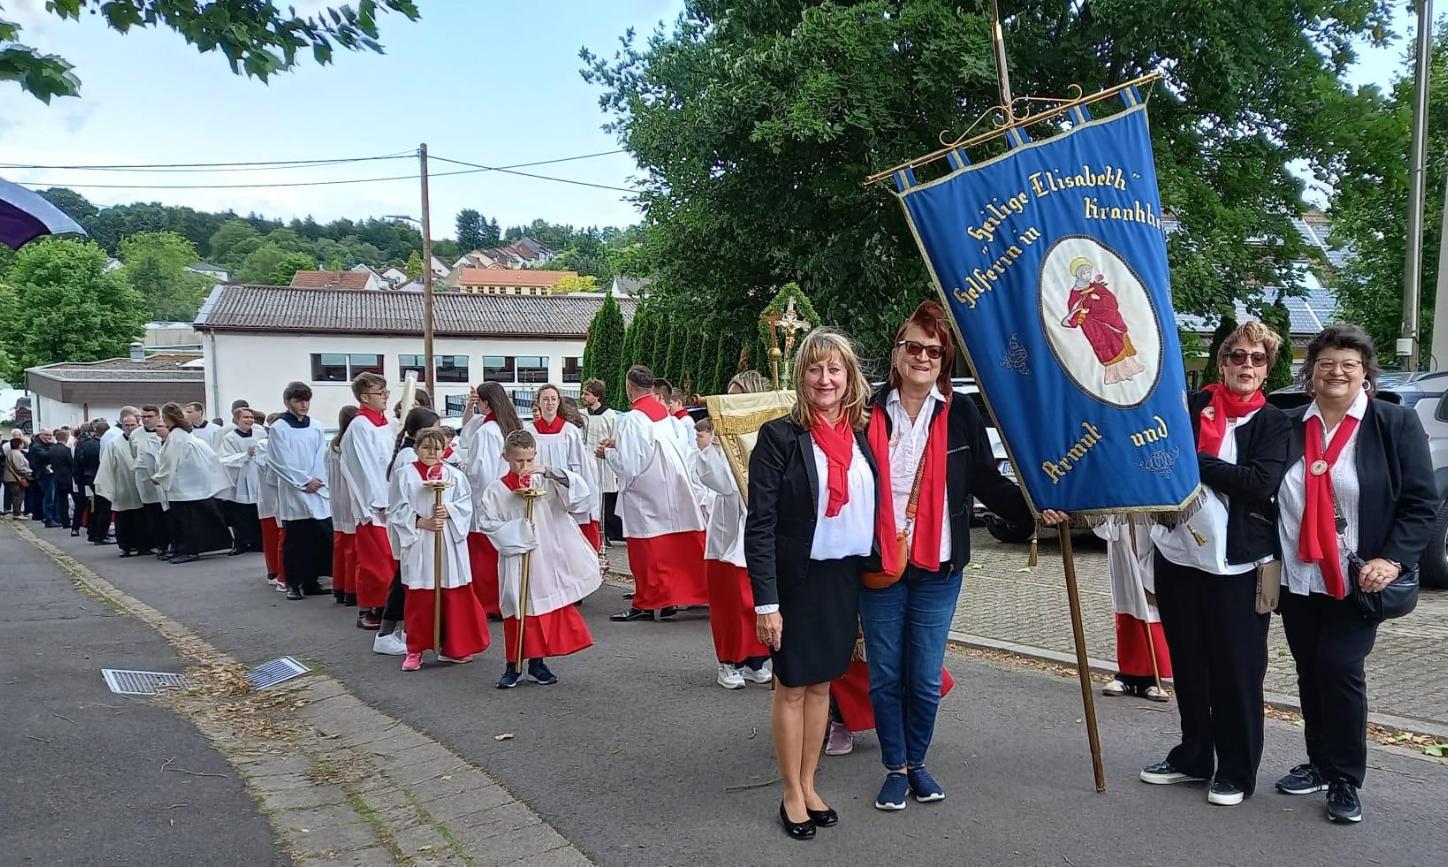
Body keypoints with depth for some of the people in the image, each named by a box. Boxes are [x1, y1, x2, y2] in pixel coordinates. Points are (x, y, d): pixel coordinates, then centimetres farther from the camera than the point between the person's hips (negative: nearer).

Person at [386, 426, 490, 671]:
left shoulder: (455, 475, 4)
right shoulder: (404, 474, 0)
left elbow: (465, 505, 3)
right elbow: (397, 511, -2)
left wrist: (449, 511, -15)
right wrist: (422, 522, -13)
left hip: (449, 543, 2)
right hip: (418, 543, -1)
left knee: (453, 595, 5)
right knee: (419, 598, 3)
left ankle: (453, 647, 18)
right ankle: (415, 649, 17)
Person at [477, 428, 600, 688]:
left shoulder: (547, 482, 1)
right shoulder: (496, 491, -2)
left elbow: (580, 491, -10)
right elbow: (488, 523, -6)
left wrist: (548, 471, -19)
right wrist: (518, 530, -17)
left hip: (548, 558, 2)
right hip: (517, 558, -2)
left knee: (550, 608, 8)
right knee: (518, 610, 2)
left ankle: (537, 662, 23)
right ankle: (513, 666, 15)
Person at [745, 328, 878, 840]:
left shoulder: (862, 435, 4)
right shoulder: (780, 437, -11)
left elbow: (874, 511, 11)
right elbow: (760, 525, -13)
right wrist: (765, 600, -17)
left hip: (848, 577, 5)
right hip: (797, 580, -5)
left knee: (822, 683, 16)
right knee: (792, 686, 8)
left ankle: (809, 786, 30)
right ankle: (792, 794, 23)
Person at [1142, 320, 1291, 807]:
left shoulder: (1274, 423, 1)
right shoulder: (1192, 406, 6)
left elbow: (1261, 484, -15)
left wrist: (1196, 461, -14)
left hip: (1236, 562, -3)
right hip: (1179, 554, 3)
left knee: (1236, 669, 3)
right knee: (1188, 665, 13)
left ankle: (1236, 772, 18)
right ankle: (1193, 758, 29)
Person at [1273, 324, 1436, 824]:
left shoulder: (1395, 423, -3)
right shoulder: (1288, 427, 6)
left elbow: (1420, 501, -5)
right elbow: (1266, 497, 10)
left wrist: (1393, 559, -16)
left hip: (1356, 580, -4)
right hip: (1296, 578, 4)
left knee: (1340, 669, -7)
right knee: (1310, 674, 12)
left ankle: (1345, 780, 9)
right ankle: (1319, 764, 27)